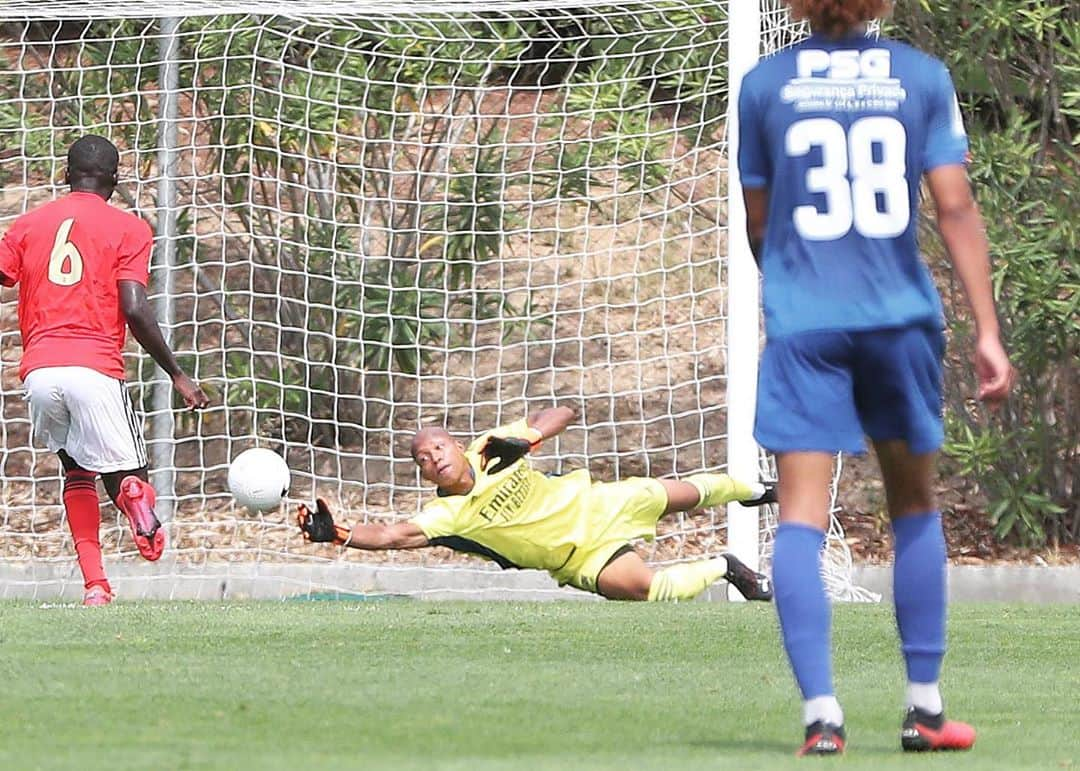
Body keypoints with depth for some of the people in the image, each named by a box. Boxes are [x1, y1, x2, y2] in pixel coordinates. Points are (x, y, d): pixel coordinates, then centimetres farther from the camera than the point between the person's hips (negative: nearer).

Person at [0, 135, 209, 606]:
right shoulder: (128, 230, 6)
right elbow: (134, 310, -5)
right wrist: (176, 375, 1)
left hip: (38, 371, 3)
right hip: (95, 368, -3)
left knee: (76, 470, 22)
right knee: (122, 475, 3)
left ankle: (95, 585, 5)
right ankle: (132, 490, -38)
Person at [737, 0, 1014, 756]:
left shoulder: (764, 84, 2)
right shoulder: (923, 77, 1)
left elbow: (758, 221, 9)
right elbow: (955, 208, -5)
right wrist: (987, 332, -3)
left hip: (802, 324, -1)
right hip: (901, 316, 1)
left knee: (802, 515, -3)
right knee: (915, 504, 17)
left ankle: (821, 712, -14)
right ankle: (925, 707, 19)